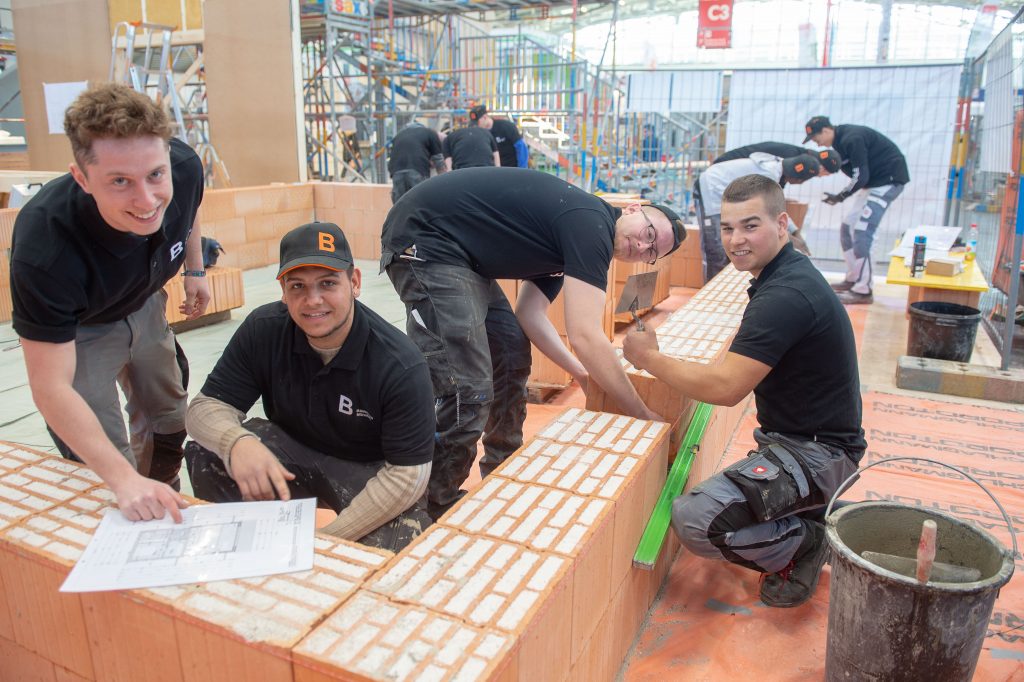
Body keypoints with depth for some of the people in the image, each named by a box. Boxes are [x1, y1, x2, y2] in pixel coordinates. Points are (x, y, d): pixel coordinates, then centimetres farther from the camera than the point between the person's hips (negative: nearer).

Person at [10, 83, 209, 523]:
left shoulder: (185, 167, -31)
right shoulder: (44, 250, -43)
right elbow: (50, 388, -39)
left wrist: (195, 270, 3)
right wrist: (125, 480, -45)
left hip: (143, 305, 5)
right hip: (77, 329, -5)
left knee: (168, 416, 21)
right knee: (101, 469, -5)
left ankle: (160, 500, 47)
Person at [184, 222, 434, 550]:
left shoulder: (401, 365, -26)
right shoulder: (263, 329, -15)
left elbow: (407, 474, -24)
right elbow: (205, 407, -13)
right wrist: (237, 442, -38)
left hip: (369, 470, -2)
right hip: (292, 452, 3)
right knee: (204, 452, -20)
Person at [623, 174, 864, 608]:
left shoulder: (786, 295, -25)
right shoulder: (788, 275, 8)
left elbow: (724, 388, -28)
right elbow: (737, 376, 17)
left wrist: (648, 357, -15)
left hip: (817, 453, -11)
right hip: (803, 442, 11)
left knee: (695, 519, -25)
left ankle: (805, 544, -2)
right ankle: (810, 520, 18)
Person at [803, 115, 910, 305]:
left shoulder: (851, 139, -22)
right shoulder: (840, 140, 7)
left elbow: (861, 177, -25)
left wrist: (841, 197, -23)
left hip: (889, 180, -10)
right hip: (873, 182, 10)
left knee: (862, 233, -15)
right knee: (847, 228, 12)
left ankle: (862, 291, -13)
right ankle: (852, 279, 23)